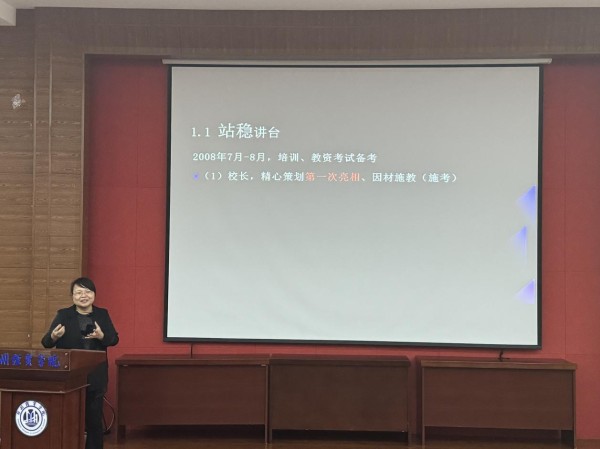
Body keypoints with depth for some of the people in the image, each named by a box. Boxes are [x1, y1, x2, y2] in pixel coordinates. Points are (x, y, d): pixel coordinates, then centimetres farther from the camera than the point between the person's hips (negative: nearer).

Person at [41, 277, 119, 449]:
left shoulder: (102, 314, 5)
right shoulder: (63, 314, 0)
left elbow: (114, 339, 0)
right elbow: (46, 343, -4)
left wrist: (101, 336, -20)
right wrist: (54, 336, -27)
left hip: (95, 377, 1)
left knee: (94, 419, 8)